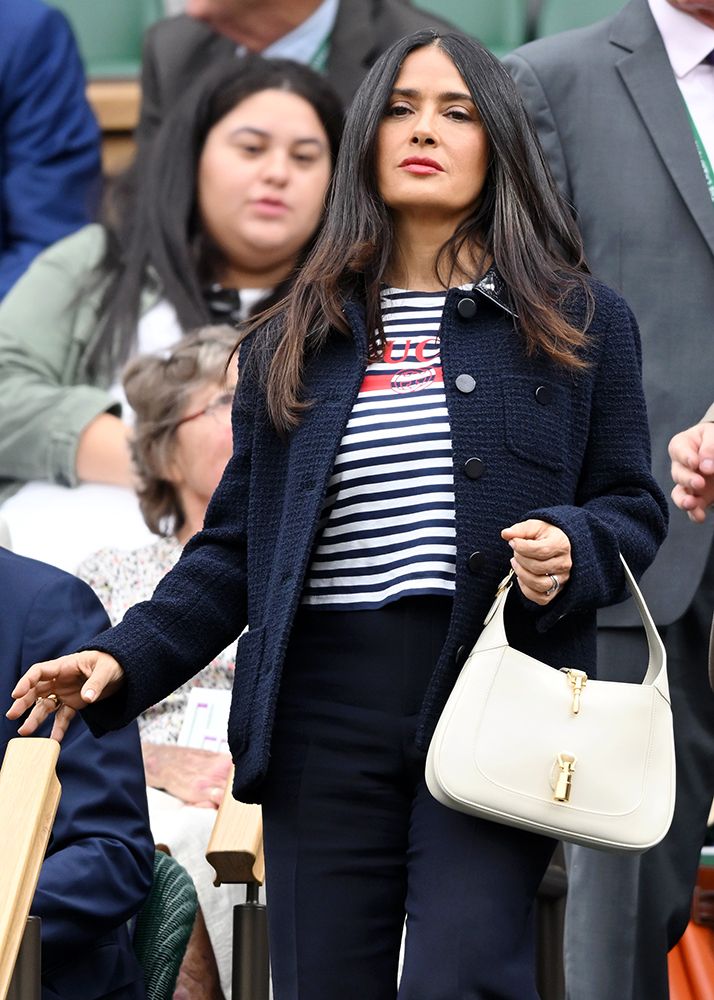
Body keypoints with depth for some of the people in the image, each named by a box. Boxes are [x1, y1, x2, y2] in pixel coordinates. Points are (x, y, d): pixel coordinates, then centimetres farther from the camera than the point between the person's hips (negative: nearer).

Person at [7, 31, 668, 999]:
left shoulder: (580, 321, 9)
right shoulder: (294, 344, 15)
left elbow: (633, 504, 10)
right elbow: (236, 546, 14)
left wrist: (573, 552, -13)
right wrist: (125, 658, 0)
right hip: (324, 711, 3)